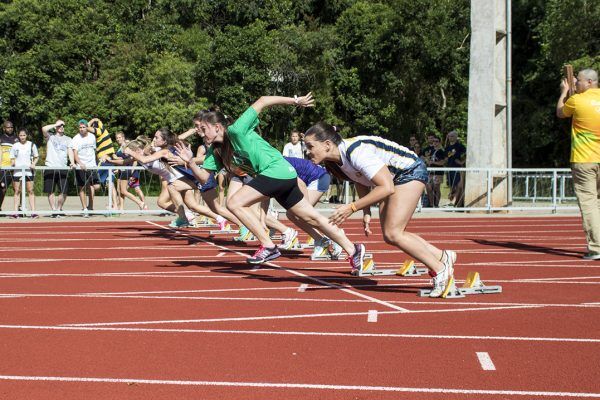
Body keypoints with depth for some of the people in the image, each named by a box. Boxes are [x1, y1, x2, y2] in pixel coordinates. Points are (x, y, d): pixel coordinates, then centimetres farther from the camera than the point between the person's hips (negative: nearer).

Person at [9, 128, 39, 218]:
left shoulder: (31, 145, 6)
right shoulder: (15, 146, 8)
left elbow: (36, 157, 12)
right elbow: (12, 158, 12)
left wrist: (33, 164, -6)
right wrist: (12, 163, -9)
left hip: (29, 170, -1)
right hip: (17, 171, 1)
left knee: (30, 190, -4)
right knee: (17, 191, 0)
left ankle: (33, 211, -6)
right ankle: (16, 212, 0)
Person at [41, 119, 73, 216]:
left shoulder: (68, 139, 19)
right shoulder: (50, 136, 12)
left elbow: (70, 151, 6)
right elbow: (44, 129, -8)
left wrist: (72, 163, -10)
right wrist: (56, 124, 1)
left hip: (63, 168, 1)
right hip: (50, 168, -1)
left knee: (64, 192, -5)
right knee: (50, 191, -1)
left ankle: (59, 209, 12)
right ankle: (53, 210, 7)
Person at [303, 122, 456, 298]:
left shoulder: (356, 152, -33)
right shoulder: (334, 163, -5)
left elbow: (386, 188, -33)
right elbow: (362, 181, 11)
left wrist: (352, 208, -31)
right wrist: (366, 213, 0)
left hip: (410, 171, -10)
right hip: (392, 178, 10)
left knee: (393, 234, -14)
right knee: (390, 235, 7)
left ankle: (440, 270, -3)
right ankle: (443, 256, 19)